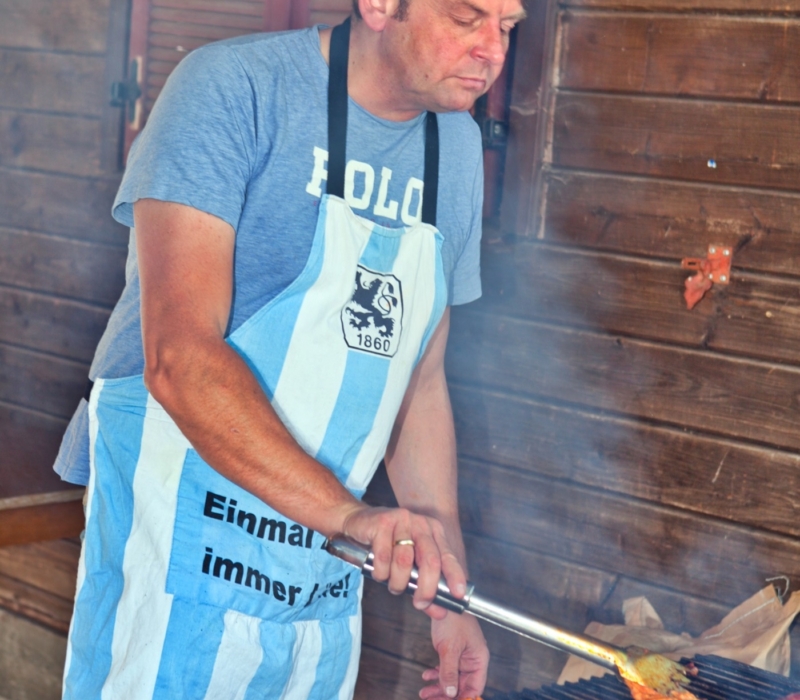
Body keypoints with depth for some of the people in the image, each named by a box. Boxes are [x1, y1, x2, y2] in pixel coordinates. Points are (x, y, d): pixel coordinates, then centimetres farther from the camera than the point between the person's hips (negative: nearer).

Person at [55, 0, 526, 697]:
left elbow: (420, 379, 12)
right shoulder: (236, 89, -14)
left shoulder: (458, 149, 7)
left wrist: (448, 595, 8)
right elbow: (178, 356, -24)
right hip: (180, 558, -6)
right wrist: (349, 513, -33)